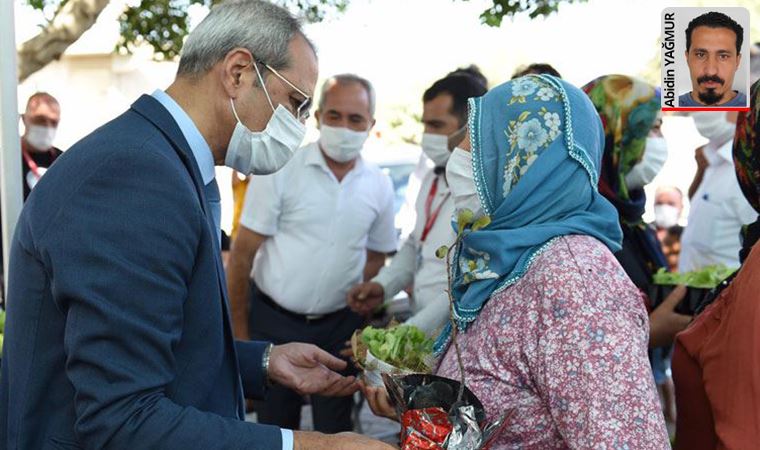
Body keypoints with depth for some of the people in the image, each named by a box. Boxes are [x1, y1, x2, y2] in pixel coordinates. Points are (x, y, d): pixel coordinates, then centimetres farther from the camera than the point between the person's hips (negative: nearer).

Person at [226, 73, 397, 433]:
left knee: (335, 429, 12)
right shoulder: (280, 169, -10)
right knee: (275, 429, 9)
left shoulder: (378, 185, 1)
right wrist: (239, 332, -9)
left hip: (340, 325, 3)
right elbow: (243, 254, -8)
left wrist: (364, 322, 3)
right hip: (274, 321, -3)